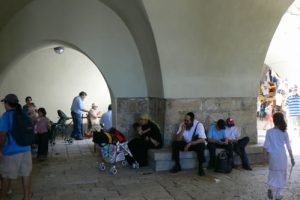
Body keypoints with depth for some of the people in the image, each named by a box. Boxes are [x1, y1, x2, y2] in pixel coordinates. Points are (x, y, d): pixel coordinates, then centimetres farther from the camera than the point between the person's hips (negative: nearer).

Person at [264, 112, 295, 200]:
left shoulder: (269, 132, -8)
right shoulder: (284, 132, -6)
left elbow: (266, 146, -8)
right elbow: (288, 147, -1)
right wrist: (292, 158, 9)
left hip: (273, 156, 0)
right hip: (282, 156, 0)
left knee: (273, 173, 17)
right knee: (281, 175, 13)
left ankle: (270, 188, -5)